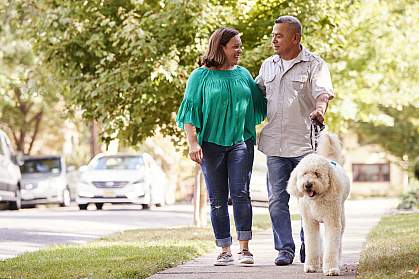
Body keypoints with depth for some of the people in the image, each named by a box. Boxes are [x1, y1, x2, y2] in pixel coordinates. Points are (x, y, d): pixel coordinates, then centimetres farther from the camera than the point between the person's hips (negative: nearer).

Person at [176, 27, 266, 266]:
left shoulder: (243, 74, 13)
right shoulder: (201, 76, 2)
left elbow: (260, 105, 20)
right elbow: (190, 111, -1)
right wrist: (193, 143, -10)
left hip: (241, 141, 1)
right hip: (211, 144, -1)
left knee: (240, 193, -11)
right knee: (218, 199, 2)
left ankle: (245, 248, -8)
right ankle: (225, 251, 9)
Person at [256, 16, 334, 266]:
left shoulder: (314, 65, -2)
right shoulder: (268, 66, 15)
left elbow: (323, 92, -17)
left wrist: (319, 109, -37)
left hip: (305, 144, -4)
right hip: (275, 144, 4)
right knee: (277, 200, 0)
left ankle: (308, 246, 17)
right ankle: (285, 248, 6)